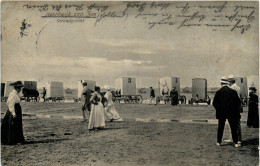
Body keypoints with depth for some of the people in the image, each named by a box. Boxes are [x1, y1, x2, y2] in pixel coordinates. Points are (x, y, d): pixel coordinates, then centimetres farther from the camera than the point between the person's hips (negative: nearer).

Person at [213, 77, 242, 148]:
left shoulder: (218, 92, -5)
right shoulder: (233, 92, -3)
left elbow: (214, 103, -5)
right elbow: (238, 103, -1)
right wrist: (233, 107, 14)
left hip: (221, 113, 0)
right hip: (232, 113, 0)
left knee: (220, 127, 11)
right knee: (233, 128, 6)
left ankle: (219, 142, 15)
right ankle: (235, 143, 6)